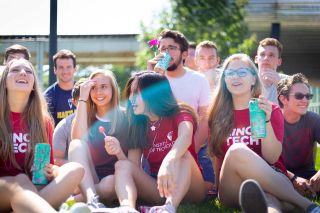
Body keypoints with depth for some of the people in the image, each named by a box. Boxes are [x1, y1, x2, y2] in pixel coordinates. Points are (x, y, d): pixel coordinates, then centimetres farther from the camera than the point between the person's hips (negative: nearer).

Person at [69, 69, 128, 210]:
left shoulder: (125, 117, 4)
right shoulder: (86, 116, 8)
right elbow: (77, 140, -15)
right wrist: (83, 99, -12)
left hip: (116, 179, -2)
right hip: (87, 179, 2)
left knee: (110, 183, -36)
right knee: (77, 144, -25)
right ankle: (91, 199, -46)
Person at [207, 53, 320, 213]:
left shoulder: (271, 110, 9)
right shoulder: (219, 115, 13)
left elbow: (272, 158, -3)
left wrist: (266, 120, -15)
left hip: (272, 182, -1)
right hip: (233, 190, 1)